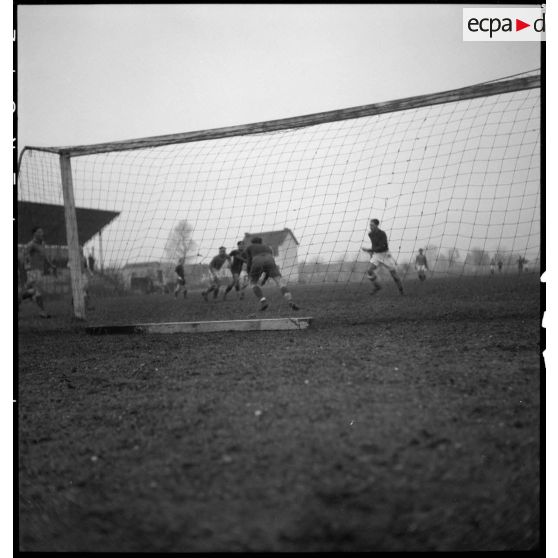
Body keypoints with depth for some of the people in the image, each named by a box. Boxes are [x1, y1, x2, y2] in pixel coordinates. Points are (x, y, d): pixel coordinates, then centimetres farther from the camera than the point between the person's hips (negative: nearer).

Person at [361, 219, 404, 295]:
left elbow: (381, 247, -29)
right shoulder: (370, 234, -3)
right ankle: (376, 287, -2)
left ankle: (400, 288, 26)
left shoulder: (382, 234, -23)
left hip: (385, 254, -4)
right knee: (370, 270, -20)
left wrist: (369, 250, -31)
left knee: (393, 272, 2)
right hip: (376, 255, 4)